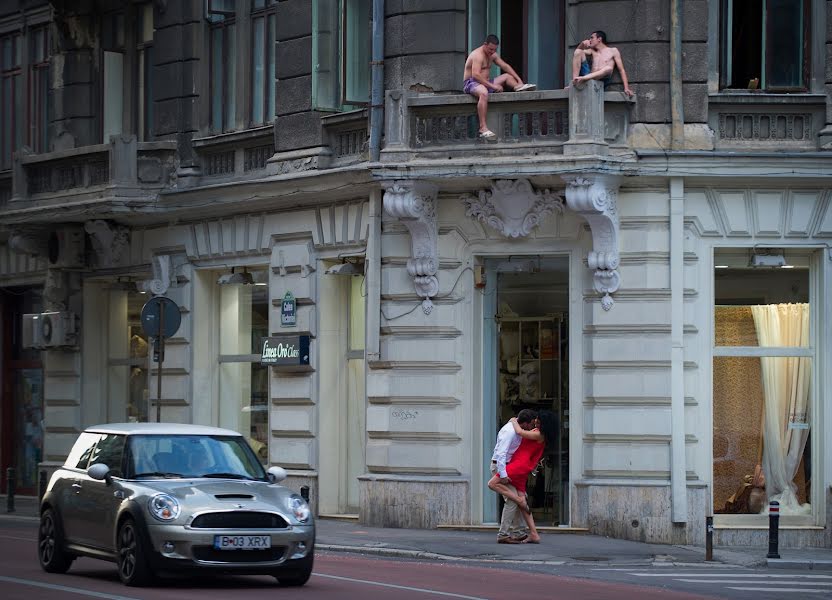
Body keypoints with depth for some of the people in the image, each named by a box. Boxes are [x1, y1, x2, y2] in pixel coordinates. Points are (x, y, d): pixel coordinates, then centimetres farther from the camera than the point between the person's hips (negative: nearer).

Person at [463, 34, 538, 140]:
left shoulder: (492, 55, 12)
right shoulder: (478, 55, -18)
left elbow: (505, 66, 16)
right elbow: (475, 75, -29)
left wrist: (519, 80, 5)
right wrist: (492, 86, -31)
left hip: (484, 83, 10)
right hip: (471, 83, -10)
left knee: (508, 76, 14)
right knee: (484, 92, -42)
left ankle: (518, 87, -18)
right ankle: (483, 128, -50)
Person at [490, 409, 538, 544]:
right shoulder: (509, 431, -23)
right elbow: (501, 454, -31)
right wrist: (503, 475, -35)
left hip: (508, 467, 10)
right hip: (500, 467, -10)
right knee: (512, 499, -16)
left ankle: (518, 533, 17)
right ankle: (503, 535, -16)